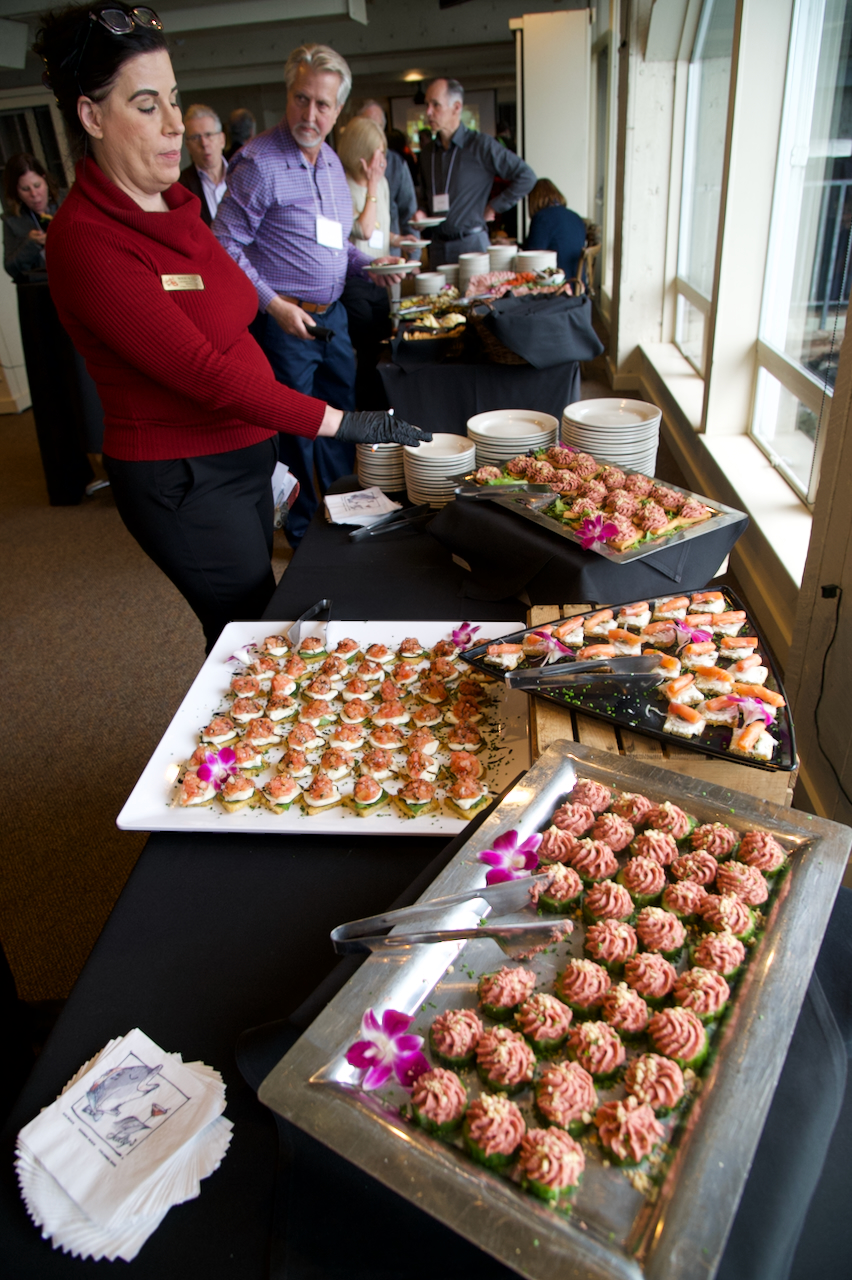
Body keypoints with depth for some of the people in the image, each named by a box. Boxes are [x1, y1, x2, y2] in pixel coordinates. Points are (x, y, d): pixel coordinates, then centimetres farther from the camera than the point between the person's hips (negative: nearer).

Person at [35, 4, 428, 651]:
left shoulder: (173, 202, 8)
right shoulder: (88, 241, -20)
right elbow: (202, 372, -25)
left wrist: (270, 446, 16)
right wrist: (340, 422, -25)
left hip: (242, 451, 8)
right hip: (184, 482, -8)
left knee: (254, 623, 19)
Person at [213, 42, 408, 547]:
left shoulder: (331, 161, 11)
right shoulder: (259, 161, -14)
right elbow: (227, 245, -14)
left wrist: (367, 263, 4)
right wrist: (274, 304, -21)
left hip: (332, 314, 8)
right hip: (285, 321, -7)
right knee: (297, 430, 4)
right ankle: (304, 531, 22)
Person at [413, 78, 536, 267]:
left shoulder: (481, 145, -4)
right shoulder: (427, 154, 14)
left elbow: (526, 177, -5)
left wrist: (493, 207, -5)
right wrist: (422, 213, 4)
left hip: (471, 244, -5)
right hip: (437, 246, 5)